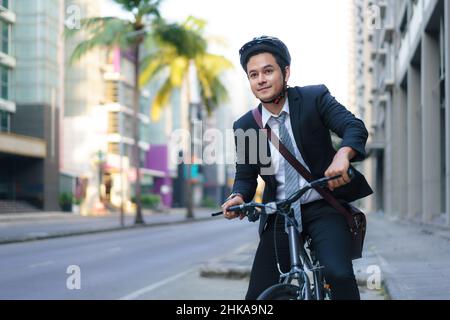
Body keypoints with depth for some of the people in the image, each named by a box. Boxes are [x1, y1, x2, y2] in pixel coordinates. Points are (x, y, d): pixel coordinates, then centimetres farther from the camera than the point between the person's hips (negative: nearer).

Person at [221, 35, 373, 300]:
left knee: (339, 274, -29)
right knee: (258, 295, -3)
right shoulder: (245, 126, 3)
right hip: (280, 217, 3)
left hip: (323, 209, -3)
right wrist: (239, 196, -15)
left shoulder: (315, 98, -4)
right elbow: (246, 176, 10)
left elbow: (355, 127, -16)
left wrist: (343, 154, -39)